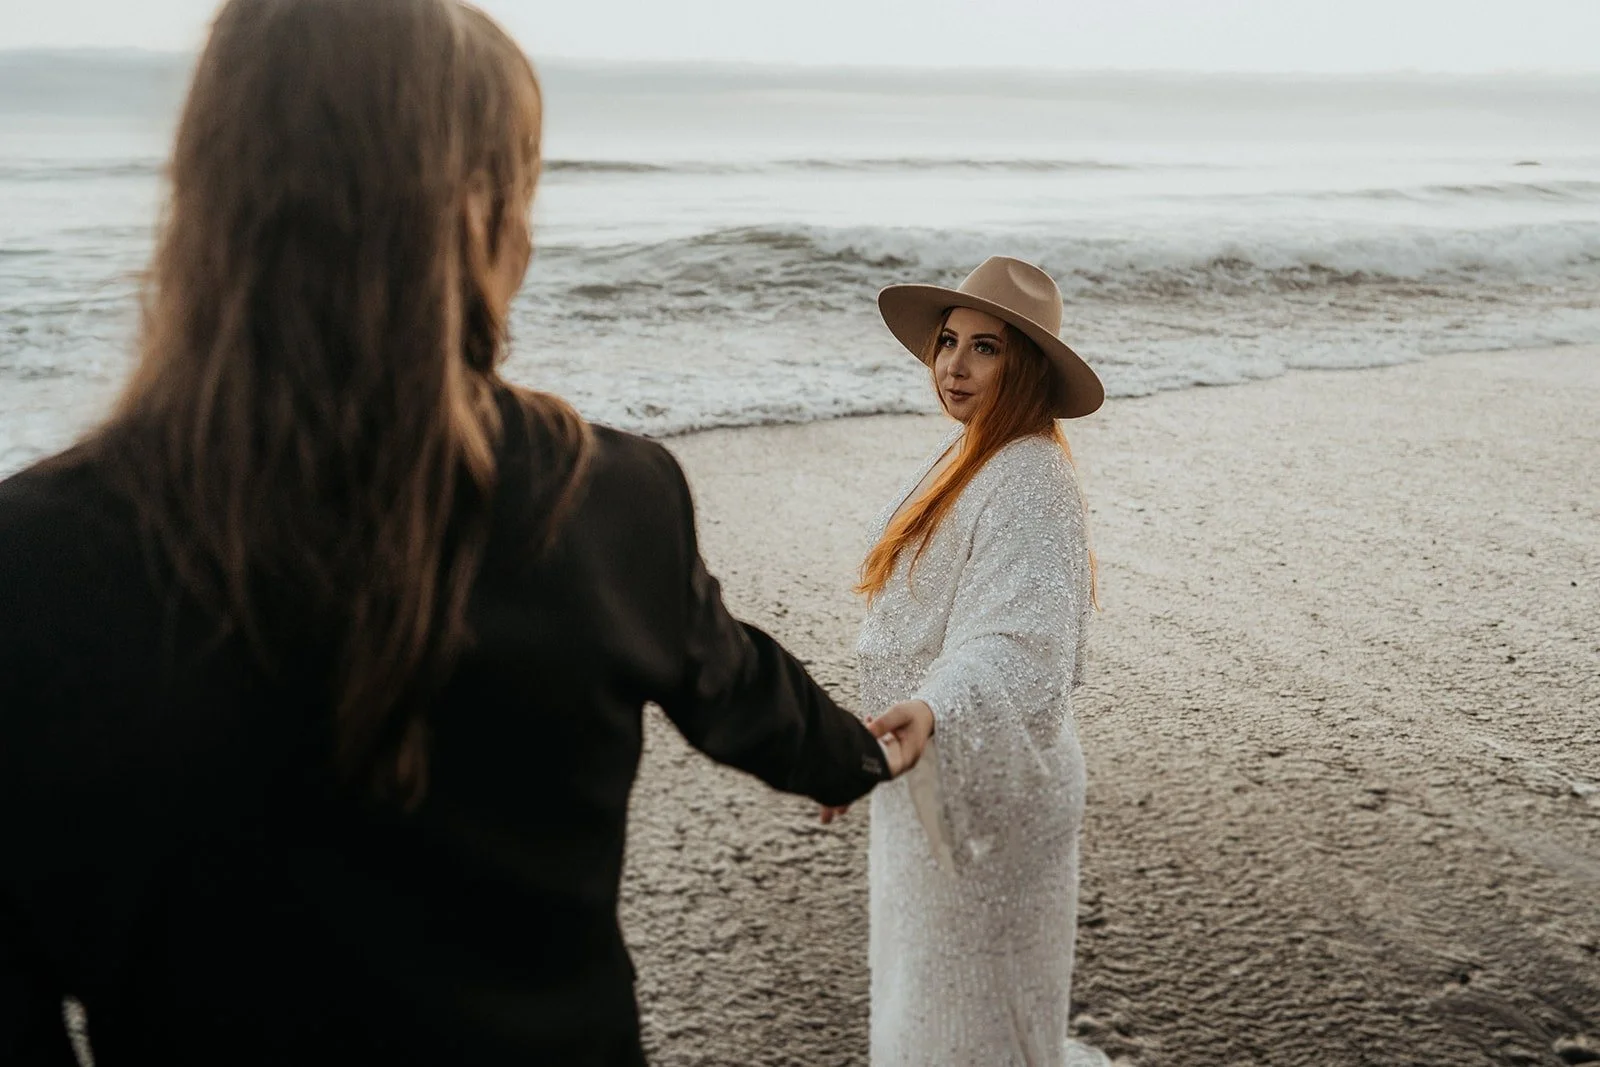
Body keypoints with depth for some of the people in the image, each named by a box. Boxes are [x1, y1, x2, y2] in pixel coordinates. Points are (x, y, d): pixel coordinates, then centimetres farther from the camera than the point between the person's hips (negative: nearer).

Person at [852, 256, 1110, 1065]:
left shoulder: (1029, 481, -23)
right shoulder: (967, 453, 6)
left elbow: (1014, 641, -35)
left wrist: (929, 710, -52)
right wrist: (916, 716, 11)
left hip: (983, 782, -9)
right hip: (931, 766, 10)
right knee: (928, 985, 25)